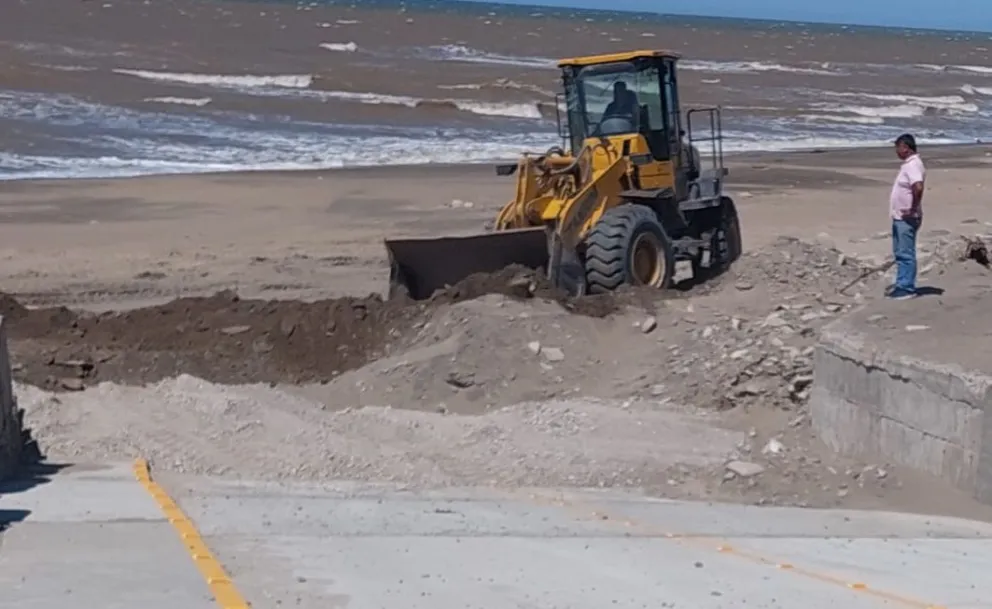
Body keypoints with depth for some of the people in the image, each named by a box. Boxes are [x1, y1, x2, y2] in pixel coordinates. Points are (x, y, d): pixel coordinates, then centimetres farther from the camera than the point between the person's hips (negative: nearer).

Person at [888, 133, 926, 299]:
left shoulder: (913, 165, -19)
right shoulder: (908, 164, 14)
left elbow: (918, 187, -35)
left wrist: (913, 209, -25)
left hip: (907, 219, -10)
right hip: (899, 217, 10)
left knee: (906, 254, -6)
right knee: (899, 253, 16)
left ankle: (907, 288, -3)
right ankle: (901, 284, 23)